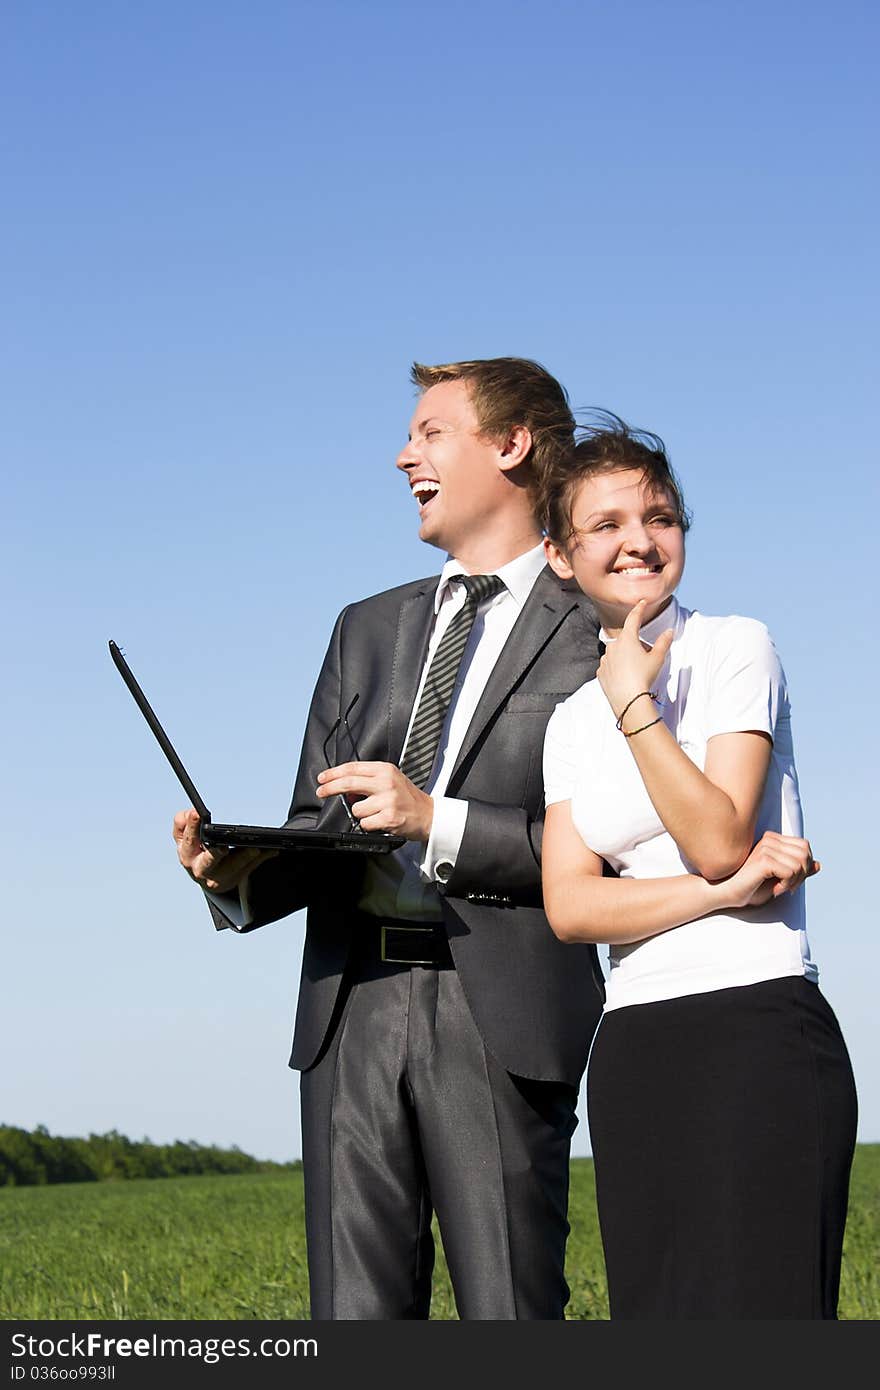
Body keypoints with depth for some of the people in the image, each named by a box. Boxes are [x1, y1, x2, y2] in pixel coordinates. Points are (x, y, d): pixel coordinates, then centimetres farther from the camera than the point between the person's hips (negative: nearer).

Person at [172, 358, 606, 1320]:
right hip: (351, 1005, 5)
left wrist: (440, 823, -16)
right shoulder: (369, 629, 23)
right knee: (358, 1314, 3)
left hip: (501, 1013, -5)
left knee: (511, 1317, -6)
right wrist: (240, 874, -2)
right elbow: (317, 829, 20)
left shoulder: (594, 635, 3)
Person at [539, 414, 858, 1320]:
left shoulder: (736, 648, 1)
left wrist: (635, 704, -10)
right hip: (634, 1048, 6)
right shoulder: (573, 717, 15)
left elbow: (719, 839, -11)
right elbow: (568, 905, 1)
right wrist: (723, 892, -11)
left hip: (759, 1030, -5)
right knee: (656, 1307, 4)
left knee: (756, 1307, -11)